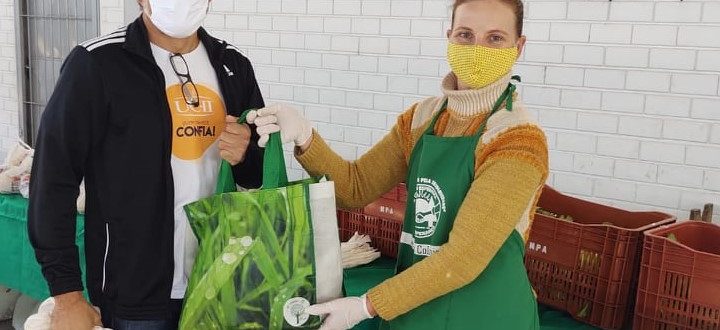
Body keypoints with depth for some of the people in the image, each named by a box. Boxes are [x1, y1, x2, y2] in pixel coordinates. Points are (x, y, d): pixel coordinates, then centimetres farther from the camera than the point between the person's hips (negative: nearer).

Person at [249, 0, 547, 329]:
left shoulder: (520, 139, -18)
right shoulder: (422, 117, 1)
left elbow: (465, 257, -23)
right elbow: (356, 187, 1)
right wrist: (304, 138, -15)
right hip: (411, 303, 5)